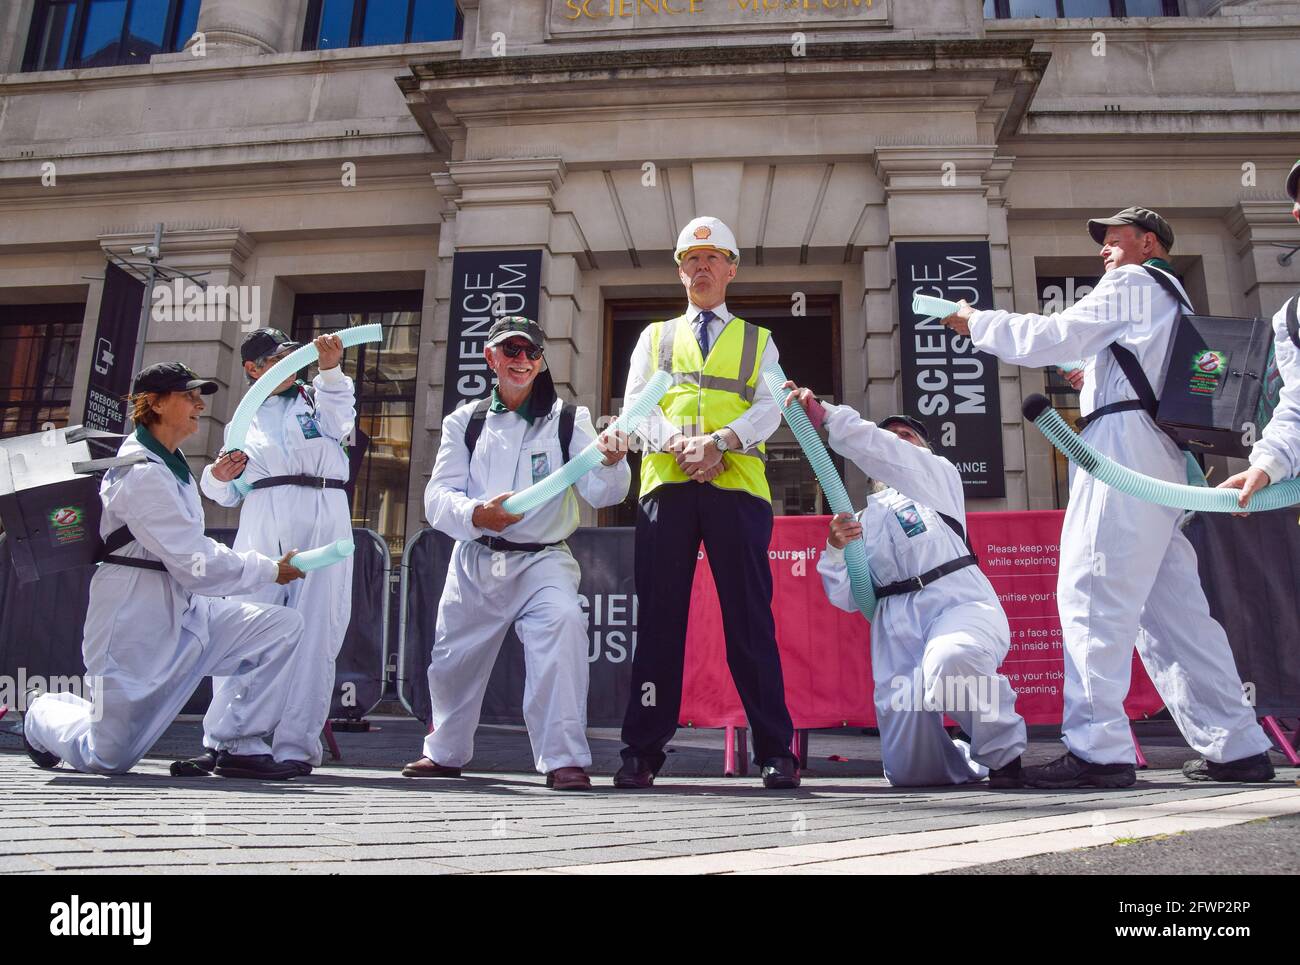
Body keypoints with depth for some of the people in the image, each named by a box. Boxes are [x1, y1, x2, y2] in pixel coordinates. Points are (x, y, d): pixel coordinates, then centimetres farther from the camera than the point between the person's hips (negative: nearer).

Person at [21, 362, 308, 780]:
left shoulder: (172, 466, 10)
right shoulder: (142, 475, -21)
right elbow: (196, 566, -23)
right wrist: (270, 570, -13)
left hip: (185, 614, 9)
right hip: (135, 627, -8)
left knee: (283, 627, -11)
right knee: (109, 760, 4)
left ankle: (240, 746, -6)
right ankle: (44, 716, 37)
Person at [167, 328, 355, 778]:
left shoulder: (318, 398, 17)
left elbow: (340, 423, -8)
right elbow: (229, 495, 24)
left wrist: (330, 369, -23)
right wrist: (218, 477, 1)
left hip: (322, 520, -2)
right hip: (262, 525, 2)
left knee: (313, 635, -7)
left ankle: (294, 746, -5)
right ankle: (219, 743, -4)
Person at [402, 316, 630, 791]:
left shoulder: (567, 419, 2)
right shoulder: (465, 422, 7)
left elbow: (599, 493, -9)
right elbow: (438, 496, -2)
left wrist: (610, 463, -33)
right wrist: (475, 514, -24)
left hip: (542, 559, -3)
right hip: (475, 561, 3)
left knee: (562, 623, -30)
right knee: (453, 656, 14)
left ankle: (565, 759, -22)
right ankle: (445, 754, 42)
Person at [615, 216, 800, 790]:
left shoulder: (758, 341, 20)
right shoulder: (655, 337, 23)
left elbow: (769, 408, 4)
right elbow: (635, 404, 8)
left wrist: (718, 442, -15)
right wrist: (678, 443, -12)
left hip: (737, 485, -1)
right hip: (666, 484, 1)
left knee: (750, 616, -3)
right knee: (659, 615, 0)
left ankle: (775, 751, 3)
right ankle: (642, 749, 6)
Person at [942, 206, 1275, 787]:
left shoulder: (1132, 283, 3)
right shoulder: (1173, 300, 31)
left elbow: (1051, 338, -5)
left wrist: (976, 322, 4)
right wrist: (1096, 378, 35)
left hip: (1123, 444, -10)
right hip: (1164, 460, 10)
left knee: (1091, 594, -14)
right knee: (1173, 608, 9)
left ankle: (1097, 749, -18)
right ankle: (1234, 746, 11)